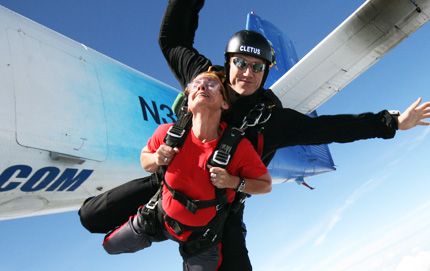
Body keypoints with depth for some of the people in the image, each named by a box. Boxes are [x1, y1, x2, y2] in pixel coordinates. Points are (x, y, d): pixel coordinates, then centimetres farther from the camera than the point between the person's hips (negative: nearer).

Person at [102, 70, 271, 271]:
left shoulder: (239, 147, -27)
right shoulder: (168, 133, -21)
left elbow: (266, 184, -14)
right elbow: (145, 157, -1)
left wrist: (233, 182, -31)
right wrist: (157, 160, -24)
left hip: (202, 235, -2)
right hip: (161, 217, 3)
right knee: (110, 246, 20)